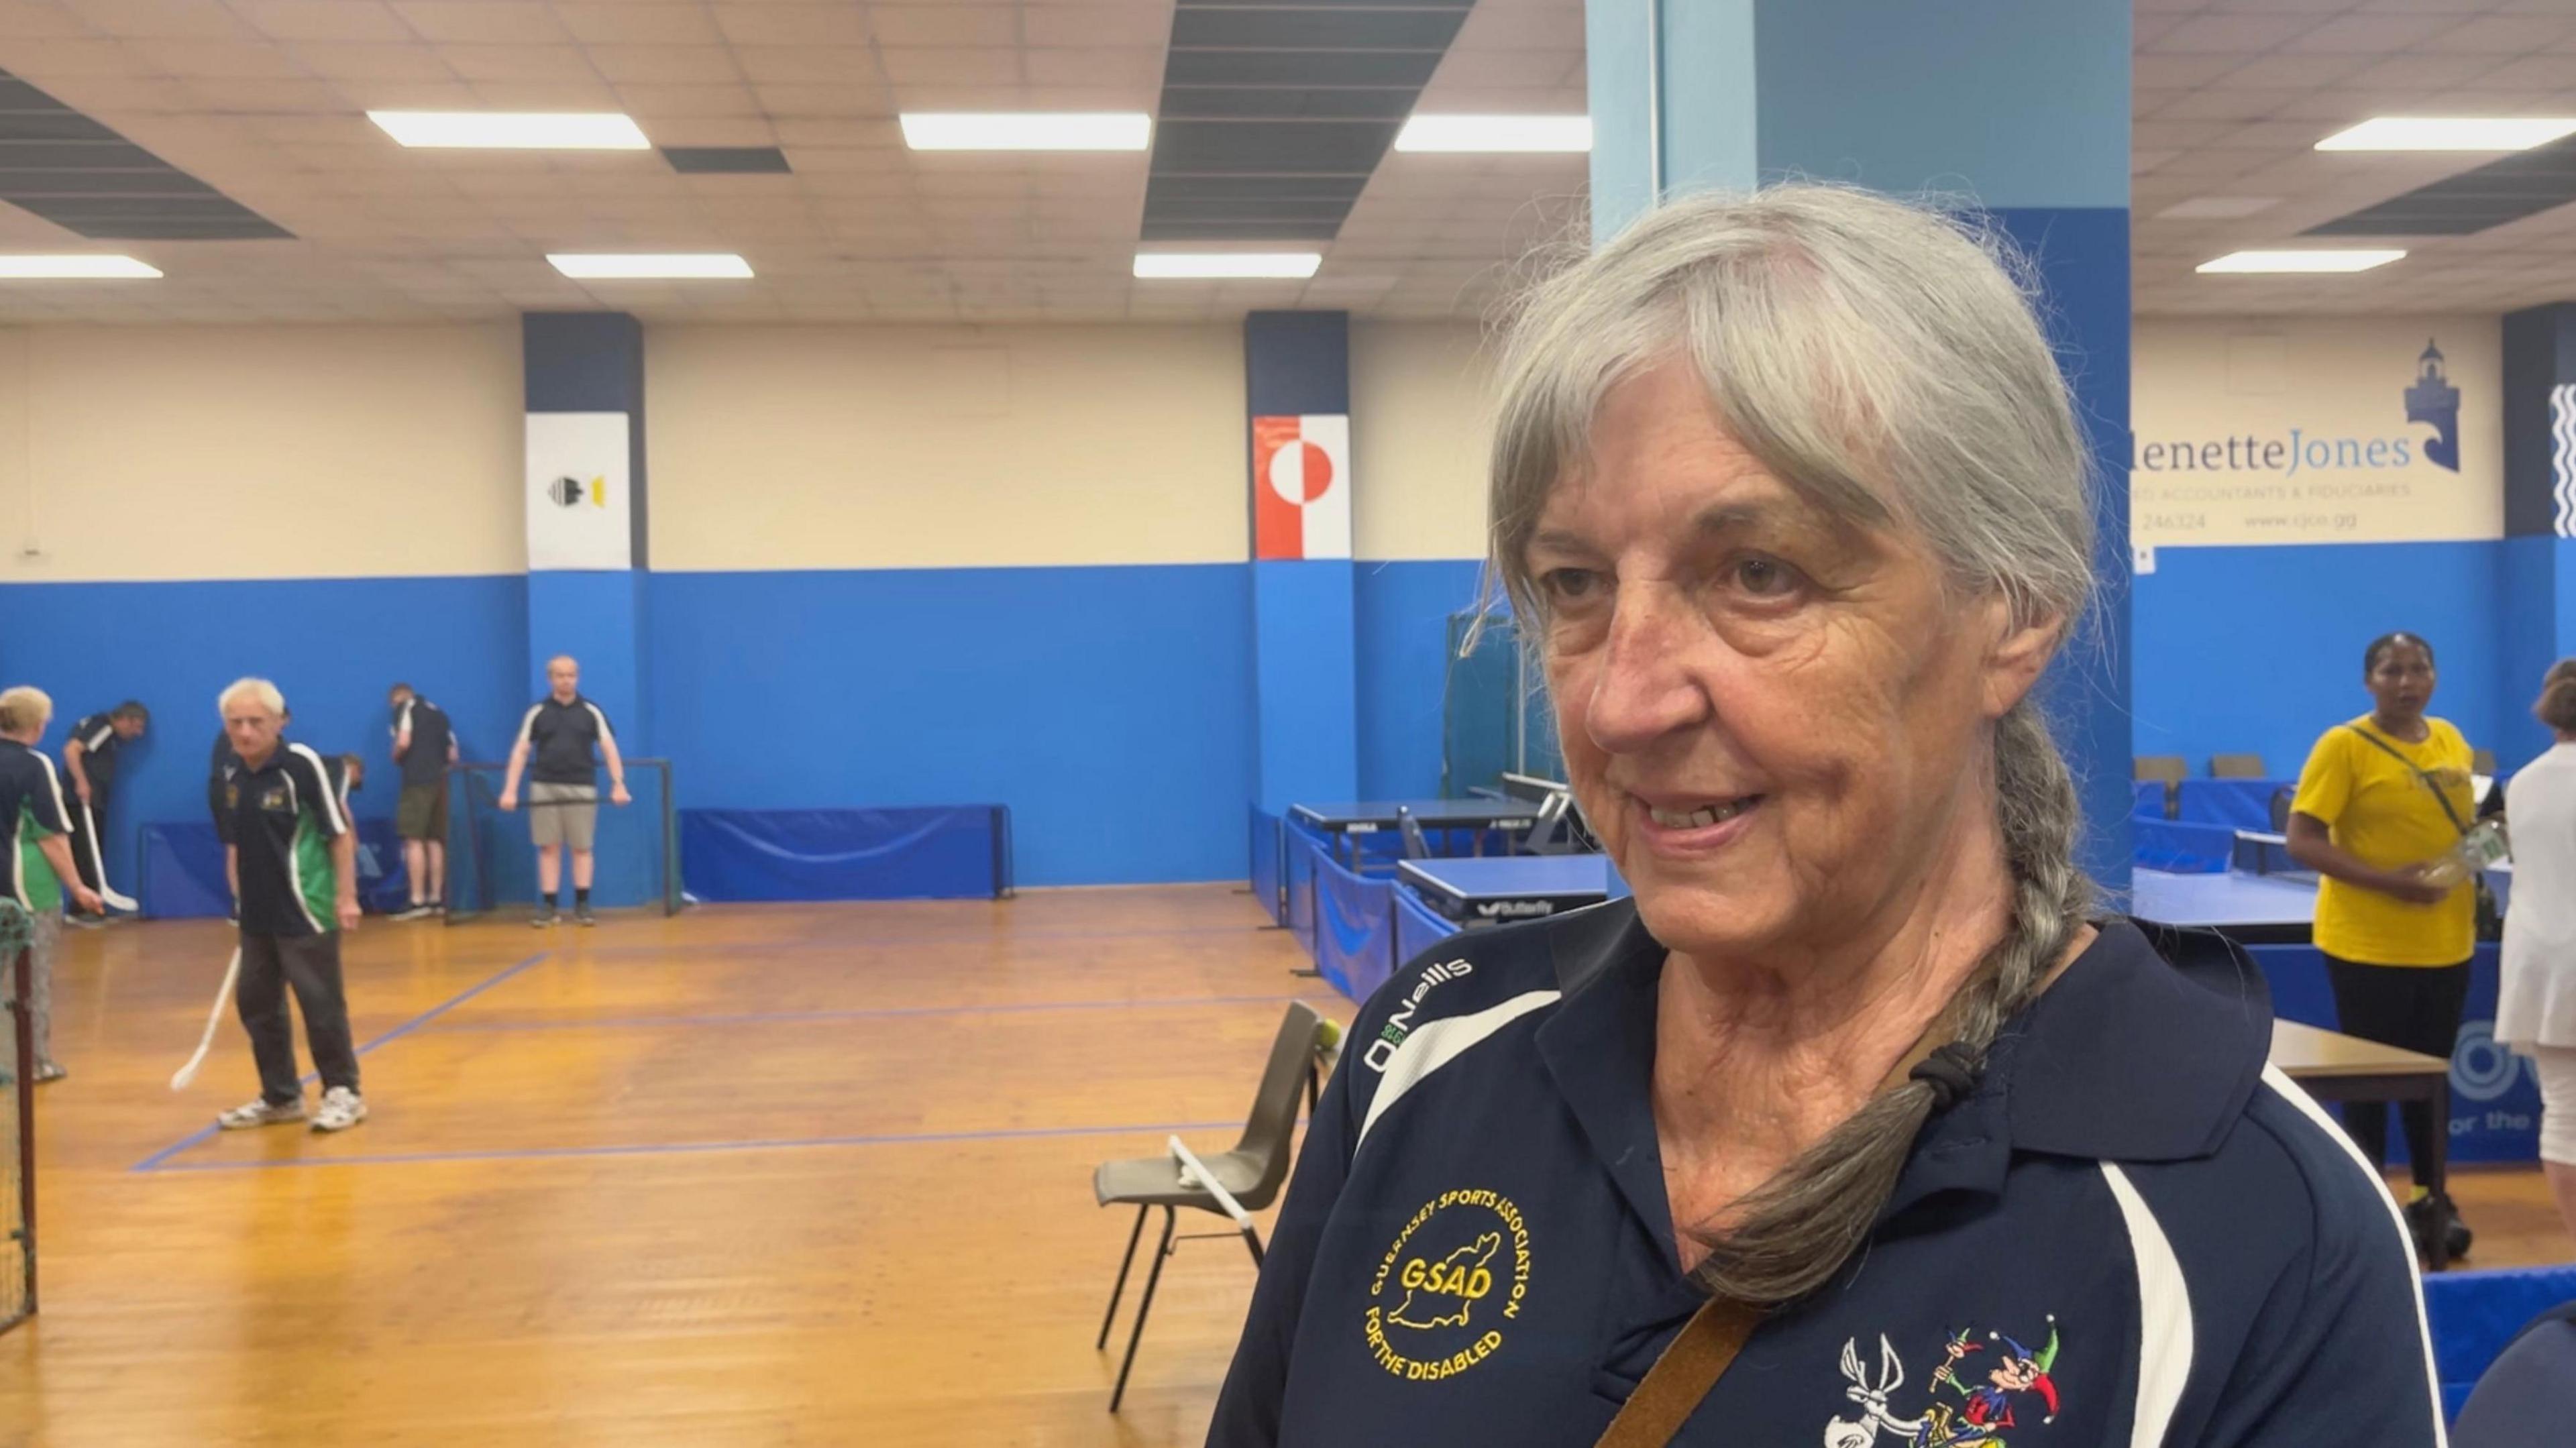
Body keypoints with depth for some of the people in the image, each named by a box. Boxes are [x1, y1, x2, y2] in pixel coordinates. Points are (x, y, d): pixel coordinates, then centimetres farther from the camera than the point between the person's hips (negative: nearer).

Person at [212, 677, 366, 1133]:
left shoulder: (303, 765, -13)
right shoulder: (232, 774, 6)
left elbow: (340, 833, -12)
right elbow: (235, 843, 17)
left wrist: (346, 897, -14)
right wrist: (239, 894, 15)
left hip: (305, 911, -7)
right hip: (256, 914, 7)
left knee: (321, 1004, 0)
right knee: (256, 1004, 13)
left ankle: (343, 1092, 14)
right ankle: (281, 1096, 26)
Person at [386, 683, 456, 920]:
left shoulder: (405, 707, 3)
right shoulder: (438, 712, 21)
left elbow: (404, 742, -12)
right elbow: (453, 754, 16)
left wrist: (396, 758, 7)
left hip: (418, 779, -7)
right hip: (441, 780, 7)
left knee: (414, 840, -6)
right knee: (435, 840, 10)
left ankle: (419, 902, -11)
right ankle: (437, 900, 9)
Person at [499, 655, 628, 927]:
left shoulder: (591, 712, 4)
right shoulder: (537, 712, 5)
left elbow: (609, 749, -1)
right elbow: (521, 751, 3)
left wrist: (618, 784, -13)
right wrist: (510, 790, -5)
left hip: (581, 787, 0)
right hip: (544, 787, 0)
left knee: (582, 847, 2)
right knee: (549, 847, 2)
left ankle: (582, 905, 8)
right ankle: (549, 906, 5)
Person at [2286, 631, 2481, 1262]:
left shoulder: (2451, 741, 8)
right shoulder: (2343, 746, -11)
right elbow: (2302, 841, -16)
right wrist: (2388, 883, -24)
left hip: (2445, 943, 6)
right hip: (2368, 946, -6)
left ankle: (2432, 1199, 28)